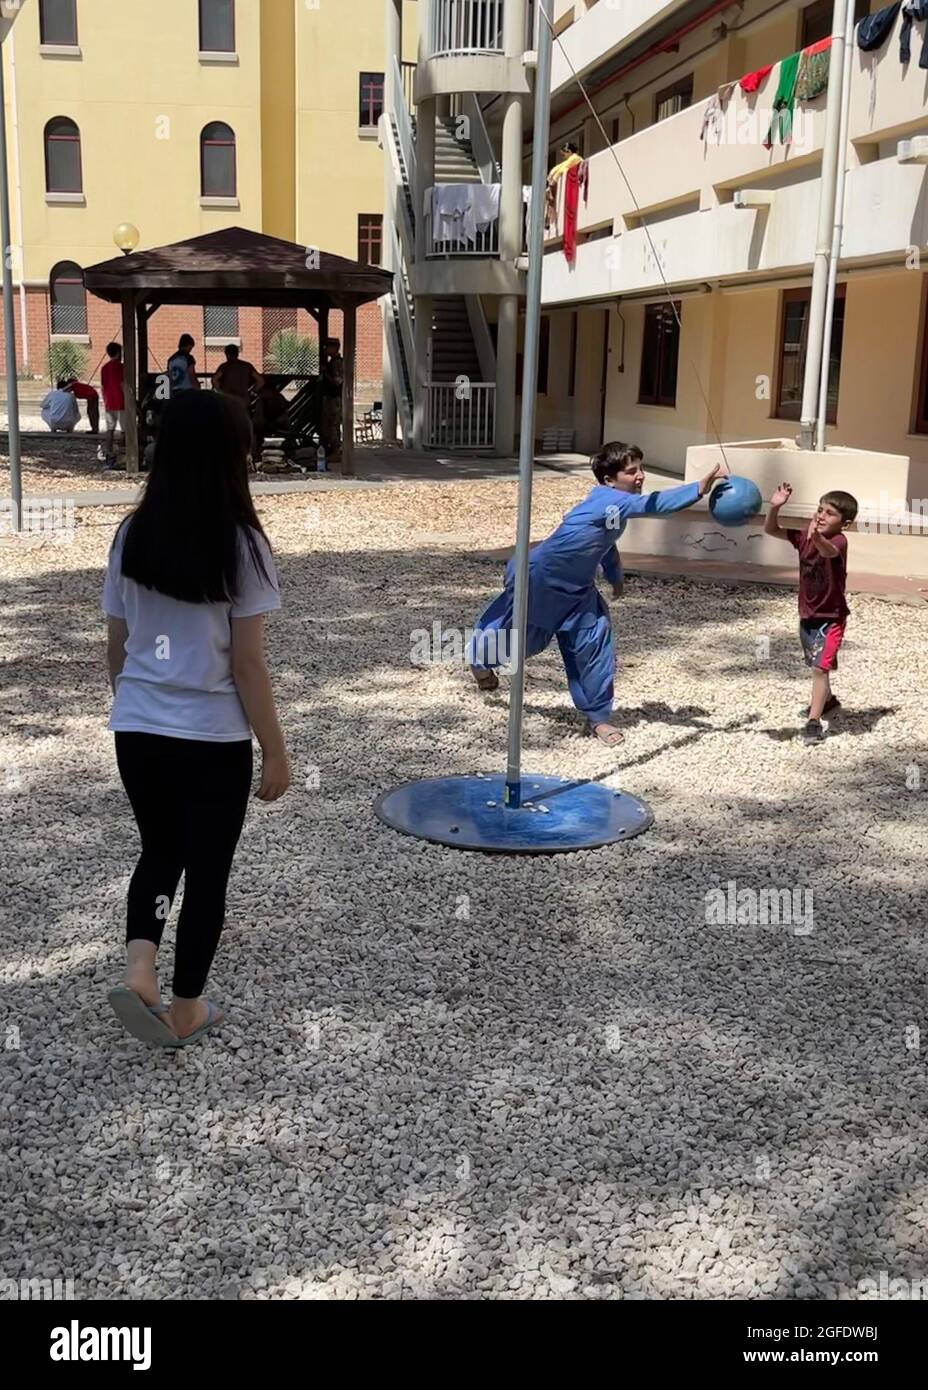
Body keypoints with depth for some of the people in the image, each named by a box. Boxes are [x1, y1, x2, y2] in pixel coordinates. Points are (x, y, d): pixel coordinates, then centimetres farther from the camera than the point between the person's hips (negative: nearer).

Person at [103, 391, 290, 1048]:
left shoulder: (133, 536, 0)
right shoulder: (241, 544, -14)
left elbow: (117, 647, 7)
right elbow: (248, 663, -12)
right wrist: (275, 751, -3)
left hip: (137, 731, 4)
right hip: (213, 741, -4)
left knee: (160, 850, 24)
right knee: (207, 869, 12)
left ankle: (139, 973, 6)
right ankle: (186, 1010, 23)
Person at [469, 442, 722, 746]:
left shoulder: (613, 504, -1)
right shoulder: (607, 500, -30)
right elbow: (651, 504, -43)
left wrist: (615, 577, 27)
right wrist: (700, 488, -47)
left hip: (577, 589, 8)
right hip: (540, 581, -8)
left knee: (595, 644, -2)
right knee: (517, 632, 15)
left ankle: (598, 716, 5)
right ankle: (480, 657, 48)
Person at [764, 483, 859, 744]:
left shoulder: (838, 541, -23)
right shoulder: (804, 536, -4)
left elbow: (829, 551, -47)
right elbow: (771, 530, -5)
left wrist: (817, 537, -70)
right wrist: (775, 507, -23)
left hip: (831, 617, -7)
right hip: (807, 615, 7)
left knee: (820, 667, -14)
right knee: (817, 666, 24)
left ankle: (814, 722, -12)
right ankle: (827, 701, 46)